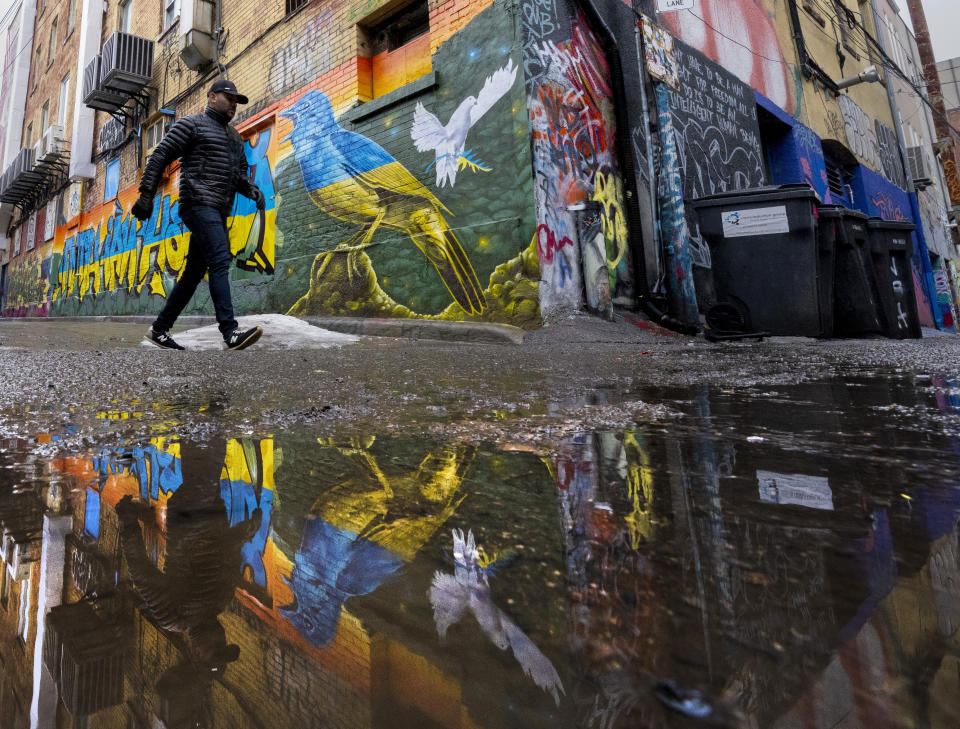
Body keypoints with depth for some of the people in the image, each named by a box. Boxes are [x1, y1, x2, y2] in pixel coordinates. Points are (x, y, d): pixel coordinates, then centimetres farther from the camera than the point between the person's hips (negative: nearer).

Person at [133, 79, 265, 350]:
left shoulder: (234, 137, 27)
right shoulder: (192, 124, 5)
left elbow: (239, 175, 24)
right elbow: (159, 157, -1)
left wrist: (253, 190, 2)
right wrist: (146, 195, -8)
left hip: (217, 211, 8)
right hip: (198, 203, -8)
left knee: (194, 272, 7)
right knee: (220, 260, -24)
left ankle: (159, 330, 16)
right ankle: (230, 332, -34)